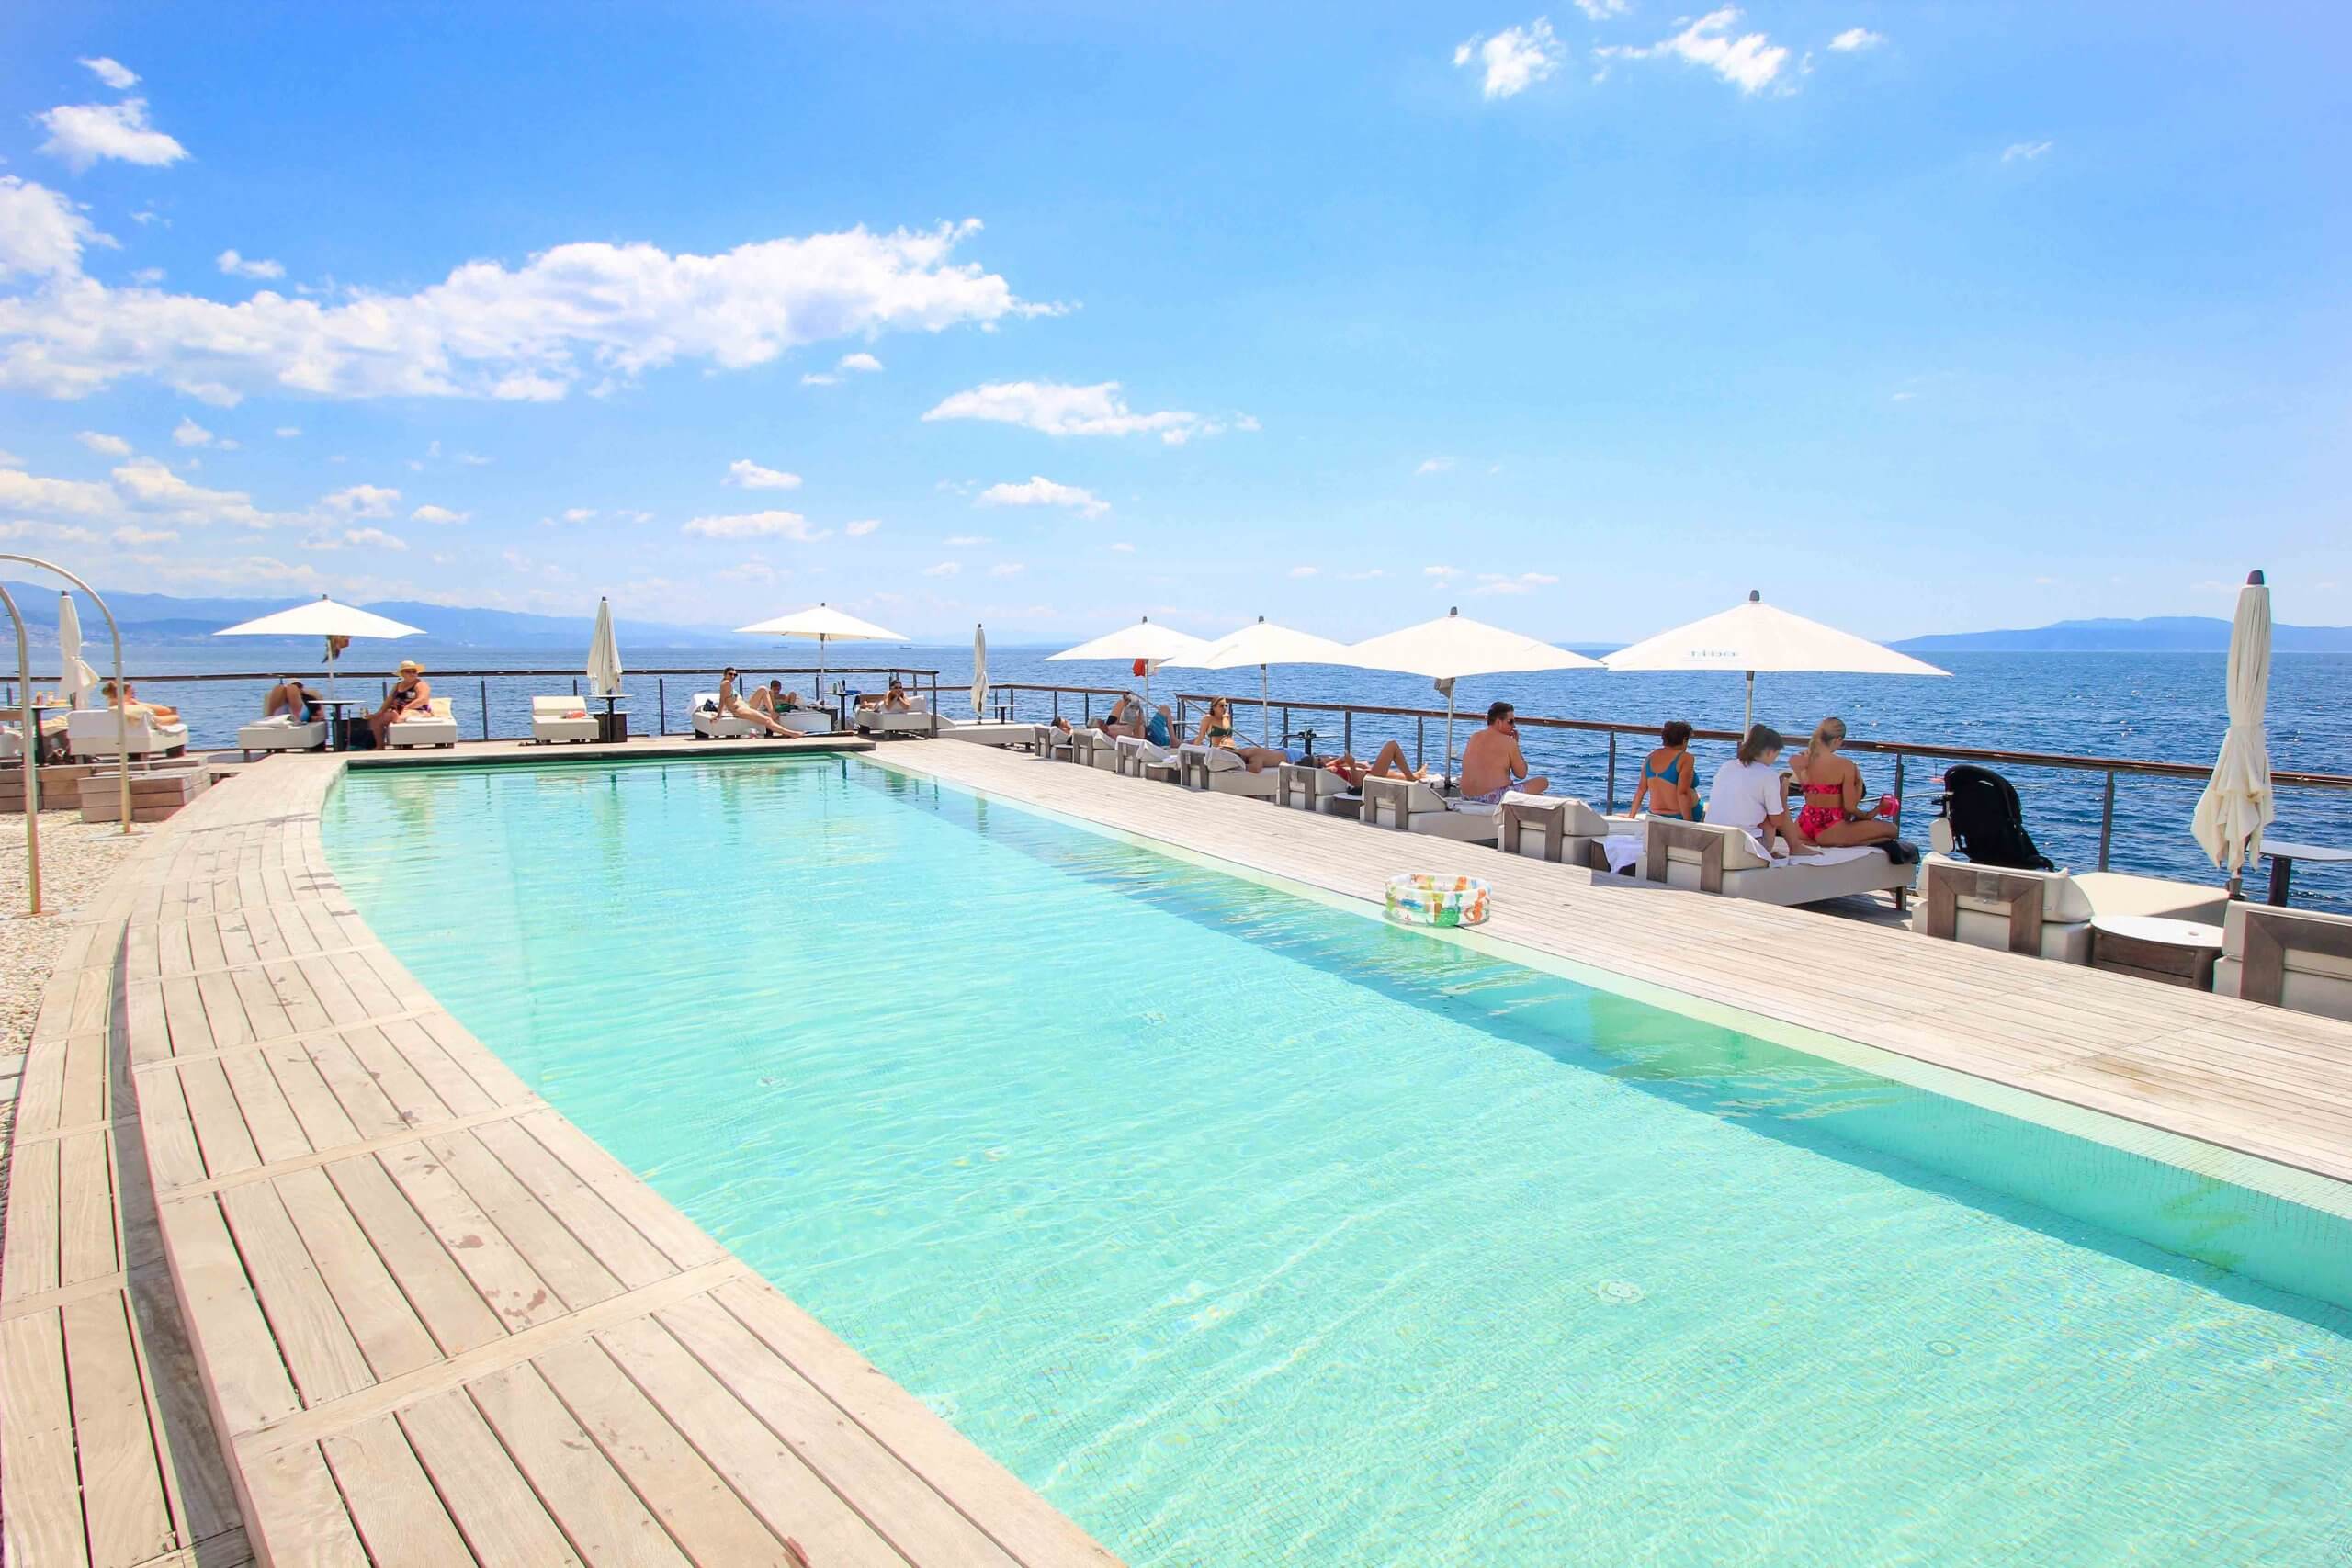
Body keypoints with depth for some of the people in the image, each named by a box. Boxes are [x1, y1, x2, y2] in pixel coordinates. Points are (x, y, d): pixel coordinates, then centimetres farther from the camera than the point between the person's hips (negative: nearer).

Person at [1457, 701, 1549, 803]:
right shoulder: (1508, 741, -8)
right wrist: (1515, 744, 7)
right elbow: (1521, 775, 1)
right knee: (1544, 782, 3)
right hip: (1495, 798, -8)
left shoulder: (1474, 738, 11)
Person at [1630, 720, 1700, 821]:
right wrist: (1689, 823, -15)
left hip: (1656, 818, 6)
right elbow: (1682, 793, -18)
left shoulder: (1651, 757, 8)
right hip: (1680, 817, -6)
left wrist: (1631, 816, 18)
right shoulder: (1685, 758, -10)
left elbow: (1641, 789, 11)